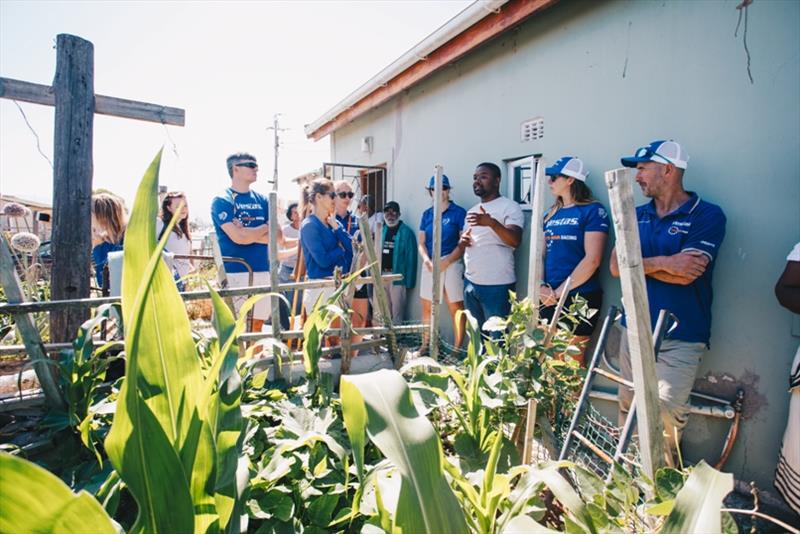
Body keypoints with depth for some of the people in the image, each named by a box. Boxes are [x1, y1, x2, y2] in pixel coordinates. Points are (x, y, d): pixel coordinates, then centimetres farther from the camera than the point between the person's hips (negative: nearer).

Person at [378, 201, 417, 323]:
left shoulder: (406, 232, -8)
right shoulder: (382, 231, 11)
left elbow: (410, 258, -11)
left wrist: (409, 282, -14)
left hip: (397, 276, -6)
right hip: (382, 275, 6)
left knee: (397, 311, -1)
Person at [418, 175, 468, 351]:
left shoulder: (458, 212, -2)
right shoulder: (427, 214, 12)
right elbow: (421, 242, 11)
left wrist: (445, 262, -14)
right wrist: (427, 260, -8)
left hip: (451, 263, -5)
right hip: (429, 264, 5)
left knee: (456, 307, -4)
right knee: (427, 307, 9)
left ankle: (457, 348, 4)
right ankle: (425, 344, 21)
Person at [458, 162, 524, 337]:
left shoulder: (510, 207, -7)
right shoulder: (472, 211, 16)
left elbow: (515, 241, -22)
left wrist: (492, 223, -38)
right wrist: (462, 241, -2)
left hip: (497, 285, -7)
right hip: (470, 283, 7)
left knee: (496, 338, 1)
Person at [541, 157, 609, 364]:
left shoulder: (592, 210, -7)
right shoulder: (551, 214, 12)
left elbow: (592, 260, -15)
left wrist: (558, 292, -13)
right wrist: (540, 286, -4)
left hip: (580, 298, -6)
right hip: (550, 299, 6)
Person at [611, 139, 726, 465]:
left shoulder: (707, 215, -6)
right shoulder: (636, 216, 10)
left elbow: (685, 274, -19)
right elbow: (616, 266, -1)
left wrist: (641, 263, -8)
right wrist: (663, 262, -13)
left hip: (680, 337, -5)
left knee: (665, 415, -8)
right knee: (629, 410, 13)